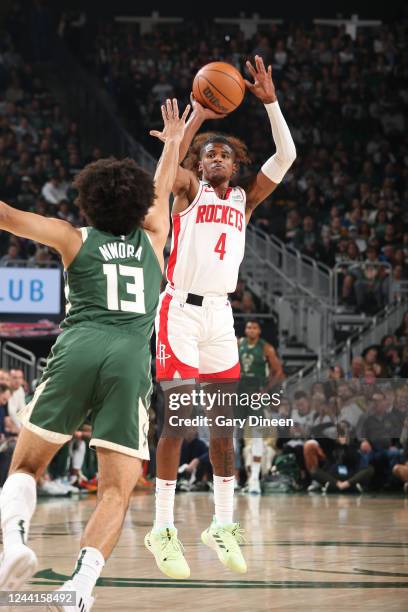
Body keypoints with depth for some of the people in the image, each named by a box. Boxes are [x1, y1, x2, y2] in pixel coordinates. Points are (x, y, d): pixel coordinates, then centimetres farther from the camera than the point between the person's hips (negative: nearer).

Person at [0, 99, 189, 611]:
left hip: (78, 351, 0)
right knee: (116, 491, -2)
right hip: (131, 362, 0)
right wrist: (173, 142, 57)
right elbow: (161, 192, 42)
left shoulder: (76, 240, 16)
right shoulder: (151, 240, 22)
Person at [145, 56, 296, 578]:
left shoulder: (244, 200, 14)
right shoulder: (189, 189, 2)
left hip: (220, 314, 5)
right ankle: (163, 530, -6)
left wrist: (270, 102, -5)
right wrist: (197, 116, -23)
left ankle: (223, 525, 14)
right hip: (181, 310, -5)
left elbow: (286, 157, 3)